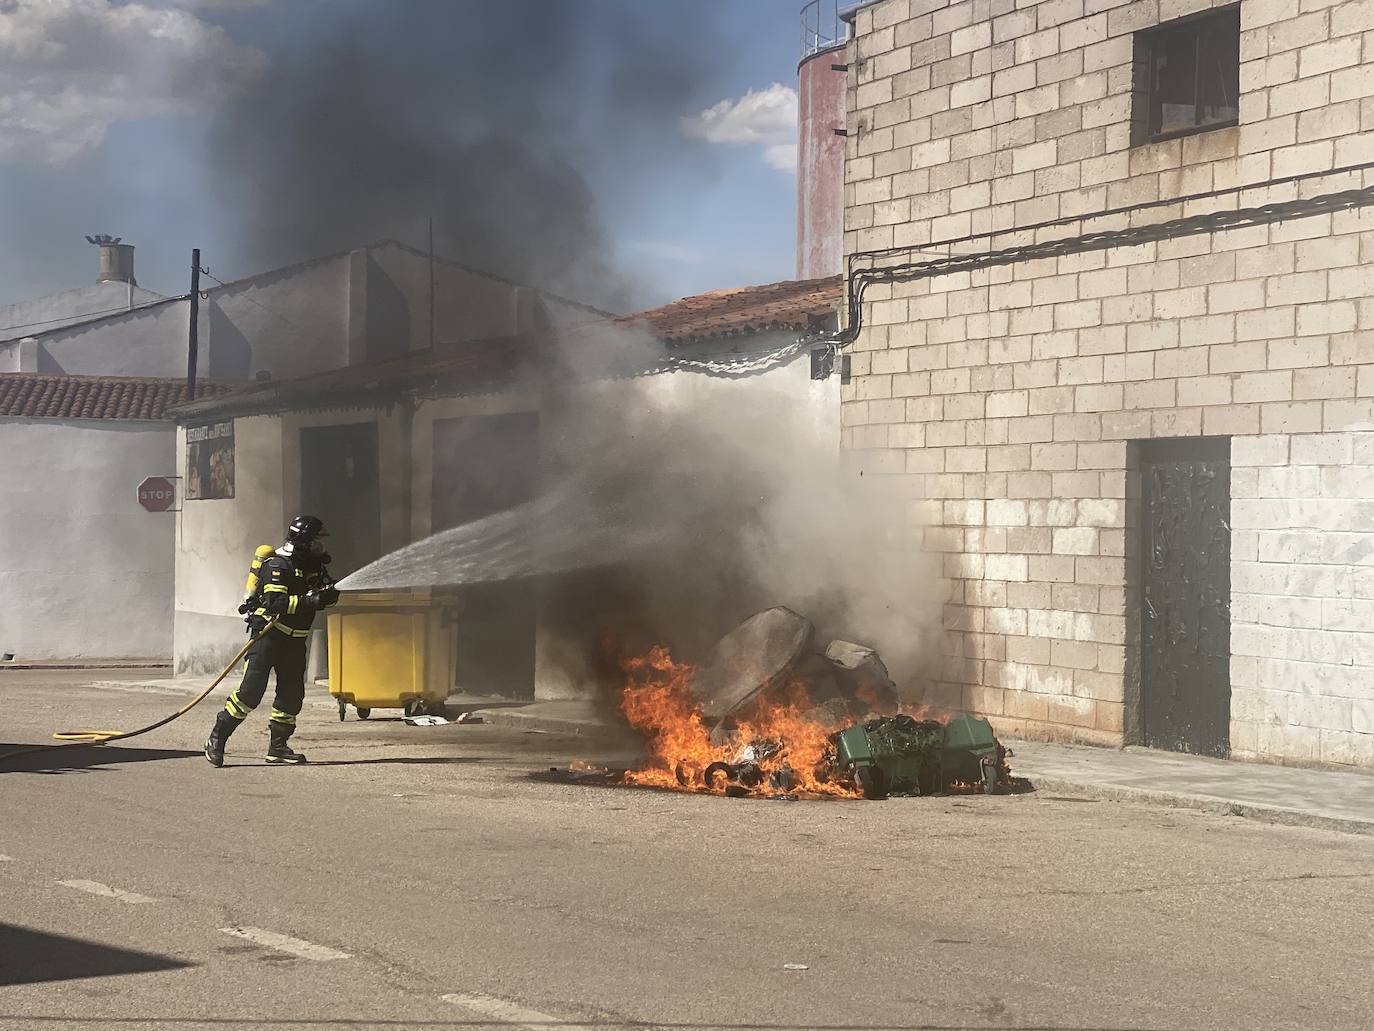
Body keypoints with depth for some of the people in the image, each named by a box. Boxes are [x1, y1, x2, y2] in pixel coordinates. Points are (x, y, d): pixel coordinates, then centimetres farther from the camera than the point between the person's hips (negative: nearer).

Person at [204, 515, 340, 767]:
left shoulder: (313, 564, 8)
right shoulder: (278, 565, -16)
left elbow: (329, 593, 8)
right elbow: (275, 602, -27)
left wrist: (327, 593, -16)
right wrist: (312, 600, -33)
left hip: (295, 640, 8)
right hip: (268, 633, -8)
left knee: (292, 693, 5)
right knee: (252, 689, -14)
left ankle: (278, 746, 16)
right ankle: (217, 738, -6)